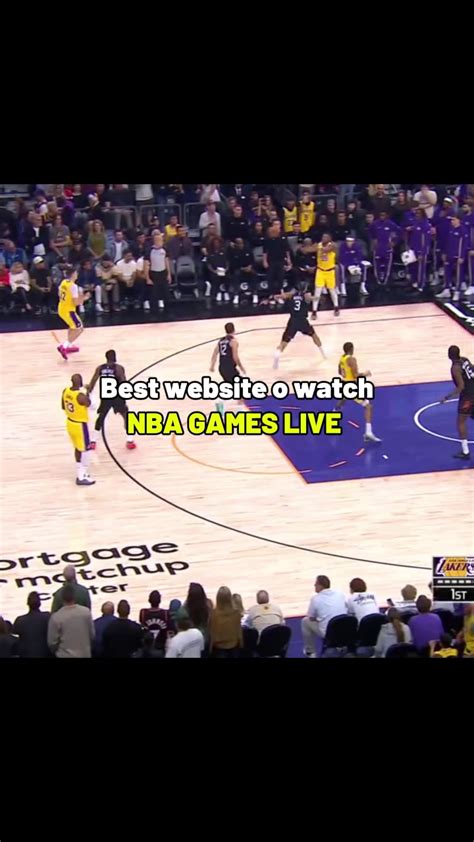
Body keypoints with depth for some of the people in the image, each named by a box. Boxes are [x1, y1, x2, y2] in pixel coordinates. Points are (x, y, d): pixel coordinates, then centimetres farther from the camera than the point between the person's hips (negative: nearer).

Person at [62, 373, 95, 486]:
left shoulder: (65, 391, -5)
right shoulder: (80, 396, -29)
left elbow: (63, 407, 9)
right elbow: (89, 404, -8)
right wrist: (88, 392, 4)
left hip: (70, 423, 8)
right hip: (80, 425, -8)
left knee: (78, 448, 22)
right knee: (85, 450, 4)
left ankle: (81, 473, 33)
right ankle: (82, 477, 7)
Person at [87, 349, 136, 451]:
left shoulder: (100, 368, 1)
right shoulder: (119, 368, -10)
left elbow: (93, 382, 0)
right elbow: (124, 383, -14)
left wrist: (89, 393, 8)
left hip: (105, 396, 3)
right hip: (117, 396, -3)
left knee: (101, 417, 20)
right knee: (126, 416, 15)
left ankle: (93, 442, 18)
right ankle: (130, 441, 7)